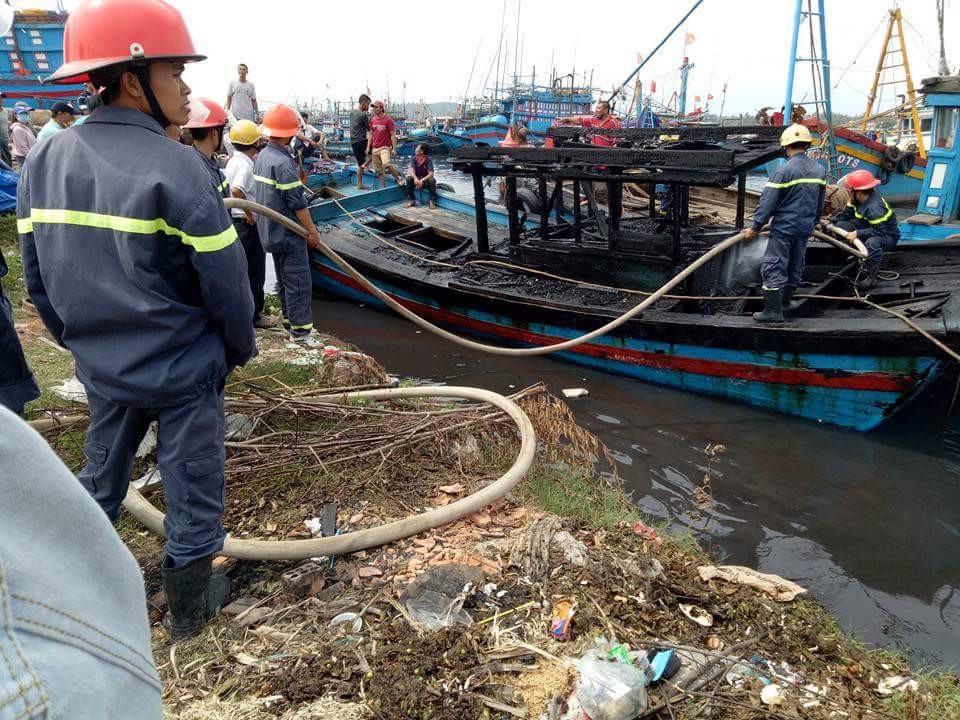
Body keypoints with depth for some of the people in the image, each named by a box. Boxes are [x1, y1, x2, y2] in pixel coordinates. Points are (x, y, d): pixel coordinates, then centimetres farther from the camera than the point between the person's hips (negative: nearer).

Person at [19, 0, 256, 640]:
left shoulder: (45, 161, 0)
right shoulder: (175, 167, -20)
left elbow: (37, 277, 7)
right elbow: (225, 280, -17)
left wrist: (83, 341, 20)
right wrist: (242, 345, 0)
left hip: (104, 368, 6)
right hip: (184, 370, -6)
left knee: (100, 482, 25)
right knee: (192, 490, 12)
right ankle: (191, 607, 30)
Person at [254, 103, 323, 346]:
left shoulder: (262, 156, 9)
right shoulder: (282, 162, -20)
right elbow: (297, 202, -20)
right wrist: (312, 231, -14)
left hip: (272, 231, 10)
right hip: (289, 232, -10)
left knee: (284, 279, 17)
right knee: (299, 281, -5)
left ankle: (290, 321, 27)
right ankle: (300, 330, -2)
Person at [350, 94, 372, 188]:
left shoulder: (352, 113, 13)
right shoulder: (363, 115, -13)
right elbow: (369, 129, -4)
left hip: (353, 142, 8)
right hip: (361, 141, -8)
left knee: (360, 164, 14)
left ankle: (359, 184, 15)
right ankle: (365, 164, -5)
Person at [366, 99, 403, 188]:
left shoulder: (388, 120, -6)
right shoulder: (373, 120, 10)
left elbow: (393, 135, -7)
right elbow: (371, 134, 17)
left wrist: (394, 149, -14)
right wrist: (368, 147, 9)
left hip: (385, 147, -6)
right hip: (375, 149, 6)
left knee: (387, 164, -29)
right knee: (379, 170, 7)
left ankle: (398, 178, -9)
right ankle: (383, 187, 15)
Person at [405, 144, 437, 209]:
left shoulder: (428, 160, -18)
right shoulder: (414, 159, -9)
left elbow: (431, 174, -27)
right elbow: (412, 171, -17)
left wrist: (422, 180, -41)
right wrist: (415, 178, -39)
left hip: (426, 180, -3)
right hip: (417, 179, 3)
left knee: (432, 180, -35)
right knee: (409, 178, -26)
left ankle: (432, 201, -24)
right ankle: (412, 200, -17)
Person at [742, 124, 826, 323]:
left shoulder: (785, 170, -15)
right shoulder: (819, 169, 7)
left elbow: (768, 201, -15)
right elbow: (820, 203, 17)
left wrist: (756, 227, -9)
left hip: (784, 226, -7)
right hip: (805, 227, 7)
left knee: (774, 267, -4)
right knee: (795, 266, 17)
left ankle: (773, 310, -7)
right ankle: (784, 302, 32)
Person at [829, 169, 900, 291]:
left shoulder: (874, 208, -35)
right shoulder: (857, 199, -9)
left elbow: (879, 230, -37)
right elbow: (846, 213, 1)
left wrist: (857, 233, -39)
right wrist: (830, 222, -12)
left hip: (888, 235, -9)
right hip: (869, 228, 9)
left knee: (872, 242, -44)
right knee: (841, 225, -1)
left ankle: (871, 278, -29)